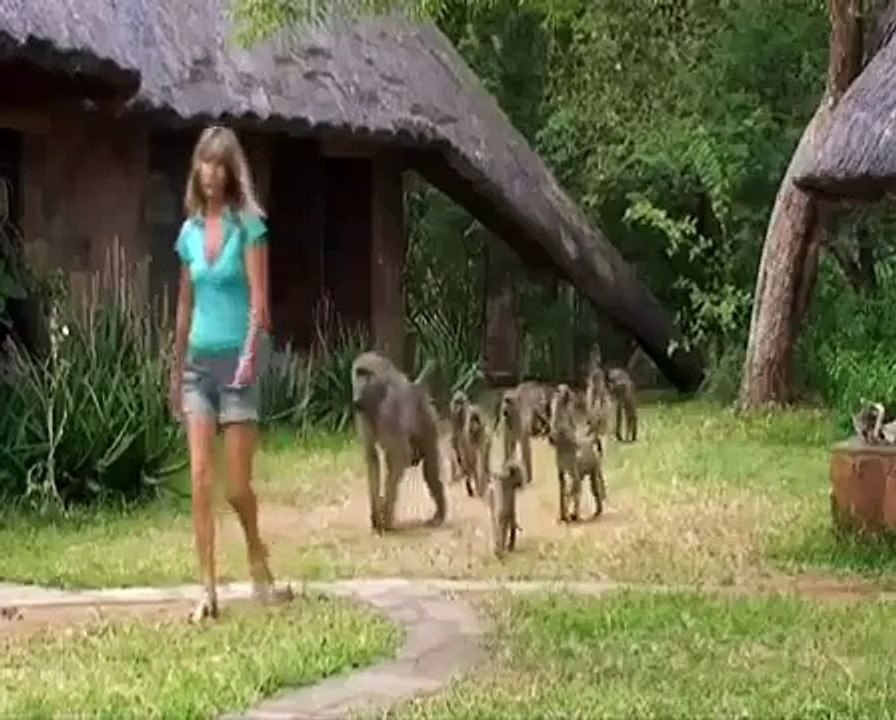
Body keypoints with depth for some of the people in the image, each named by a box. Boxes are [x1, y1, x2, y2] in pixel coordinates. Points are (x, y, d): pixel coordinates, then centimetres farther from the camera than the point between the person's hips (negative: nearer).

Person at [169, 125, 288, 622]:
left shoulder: (248, 224, -5)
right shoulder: (189, 231, 9)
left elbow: (259, 298, -11)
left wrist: (250, 355, -25)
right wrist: (175, 371, 18)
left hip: (236, 361, -4)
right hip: (198, 362, 4)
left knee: (237, 484, 0)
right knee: (199, 478, -4)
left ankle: (256, 557, 29)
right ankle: (208, 590, 0)